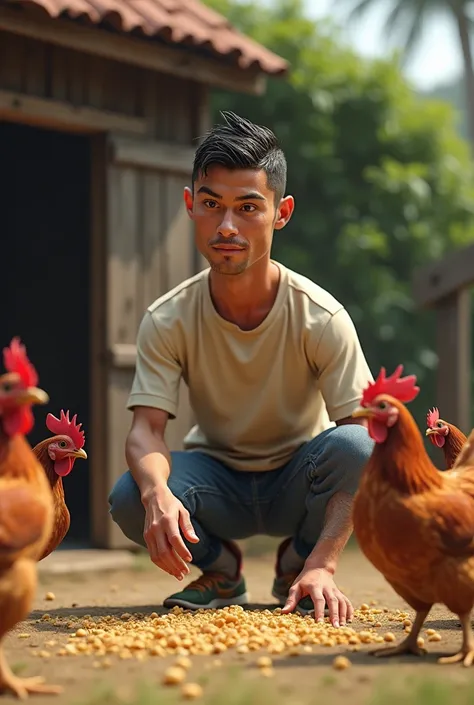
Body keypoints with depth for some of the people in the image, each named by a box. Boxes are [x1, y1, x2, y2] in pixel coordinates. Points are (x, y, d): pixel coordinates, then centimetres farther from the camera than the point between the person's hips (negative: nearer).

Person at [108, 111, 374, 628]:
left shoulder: (321, 318, -22)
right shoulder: (167, 321, -16)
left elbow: (363, 450, -26)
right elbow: (146, 430, -22)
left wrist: (322, 565, -40)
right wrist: (159, 494, -48)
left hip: (298, 485, -1)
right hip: (217, 480, 1)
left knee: (351, 445, -35)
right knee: (129, 499, -31)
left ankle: (297, 567, -3)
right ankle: (219, 567, 4)